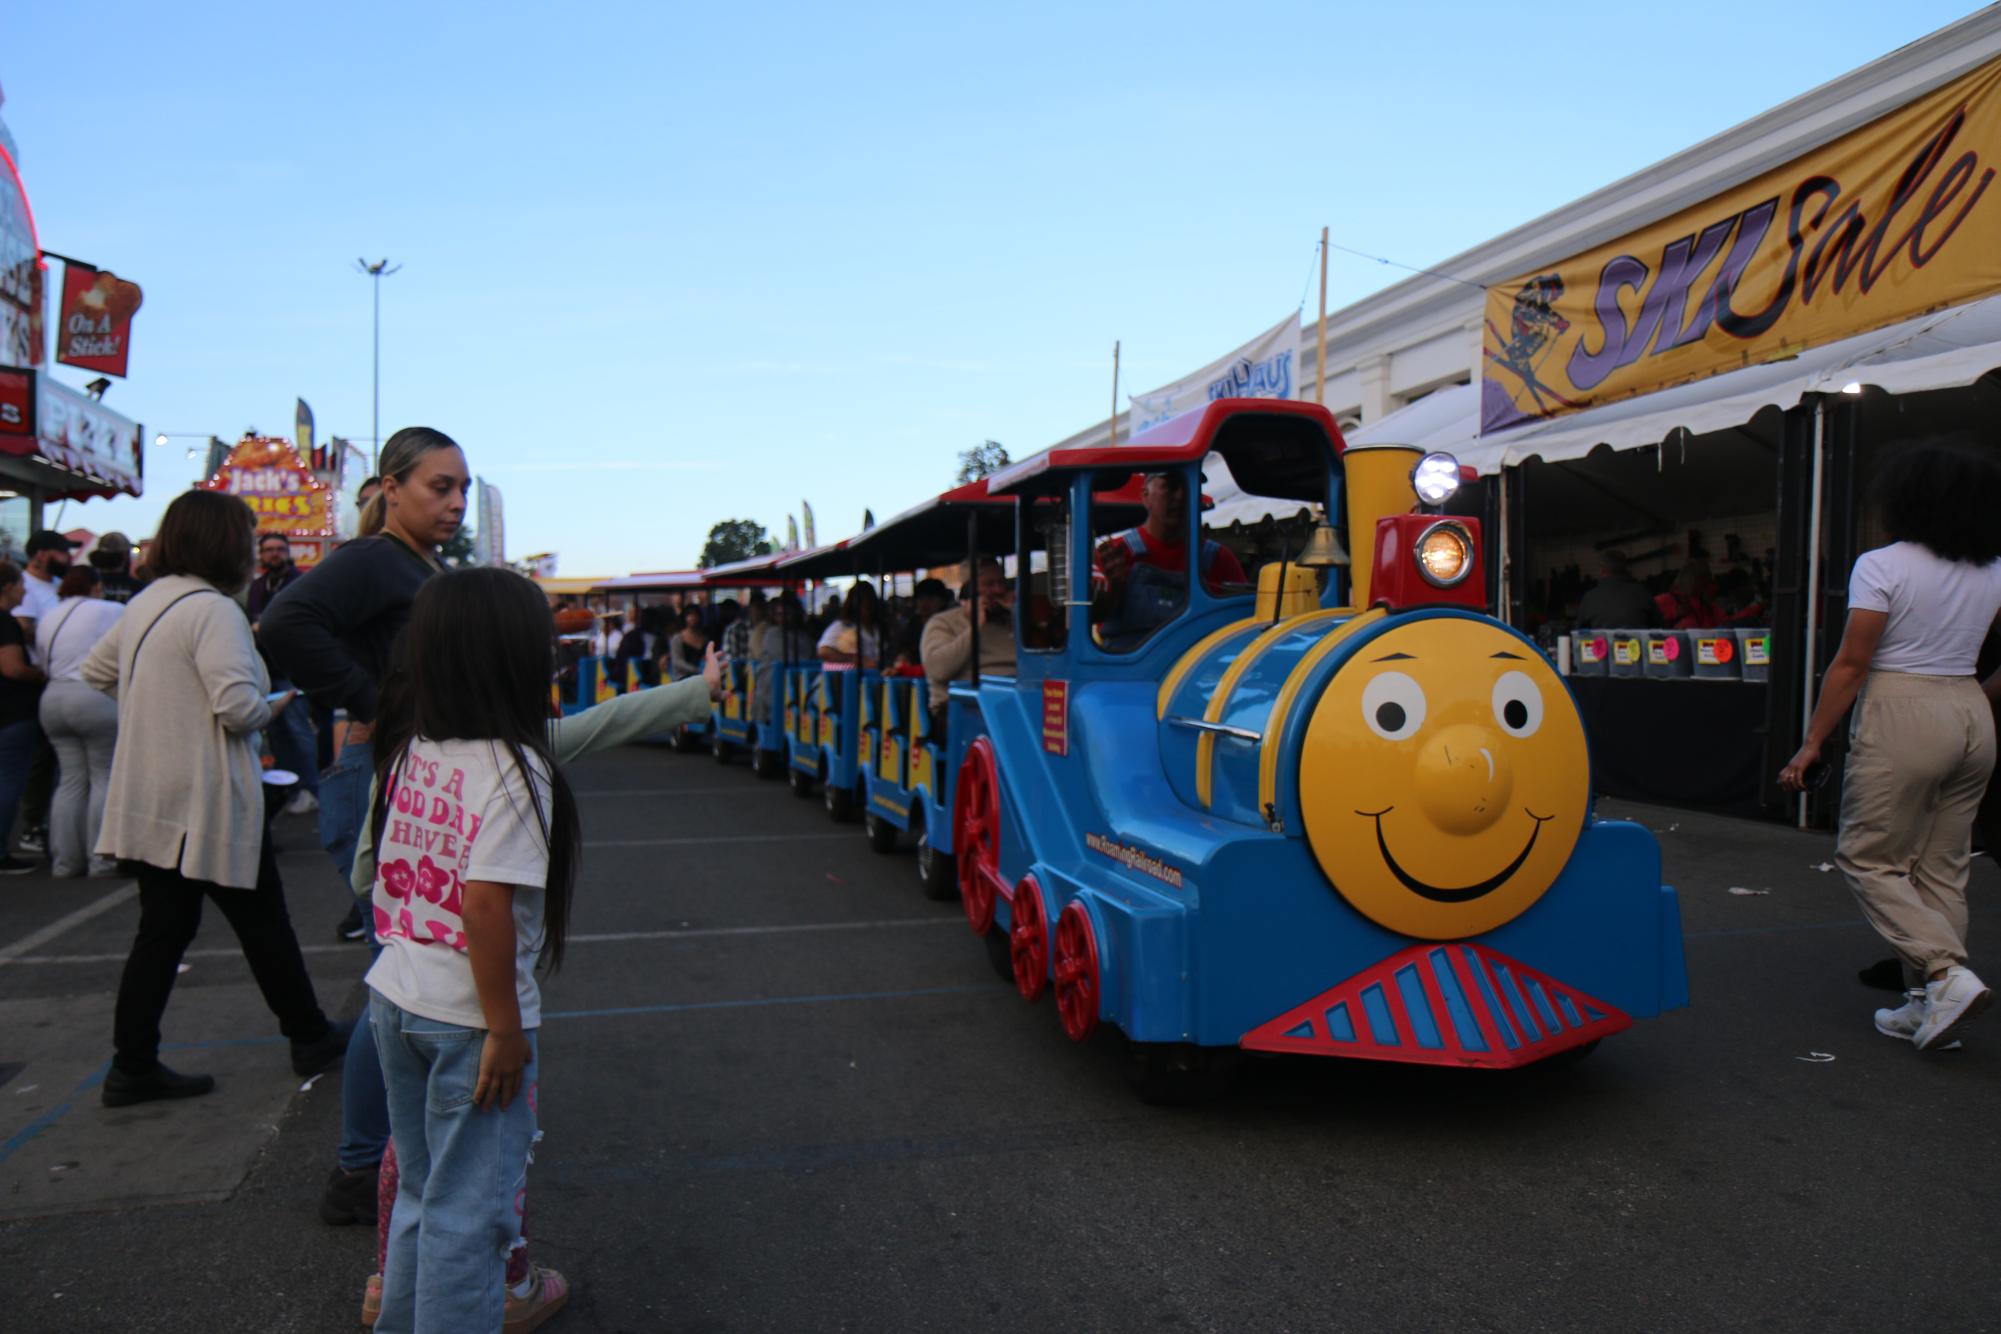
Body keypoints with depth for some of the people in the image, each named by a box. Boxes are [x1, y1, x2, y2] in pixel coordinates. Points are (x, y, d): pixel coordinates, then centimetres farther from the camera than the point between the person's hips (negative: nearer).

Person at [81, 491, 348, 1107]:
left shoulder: (145, 603, 11)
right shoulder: (212, 609, -18)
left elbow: (96, 670, 24)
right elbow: (238, 706, -25)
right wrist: (272, 706, -5)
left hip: (150, 801, 8)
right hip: (206, 801, -8)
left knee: (162, 930, 12)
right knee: (263, 921, 7)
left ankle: (133, 1067, 14)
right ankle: (310, 1037, 22)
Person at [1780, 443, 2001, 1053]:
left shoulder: (1883, 566, -10)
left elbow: (1851, 664, -13)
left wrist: (1811, 745, -9)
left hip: (1902, 716, -7)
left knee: (1868, 858, 4)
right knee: (1942, 867, 12)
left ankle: (1948, 973, -10)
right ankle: (1928, 1005, 15)